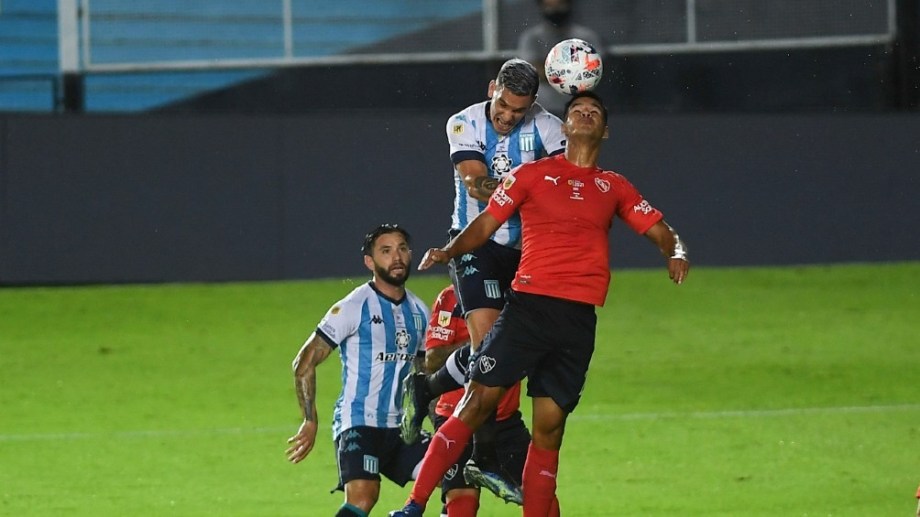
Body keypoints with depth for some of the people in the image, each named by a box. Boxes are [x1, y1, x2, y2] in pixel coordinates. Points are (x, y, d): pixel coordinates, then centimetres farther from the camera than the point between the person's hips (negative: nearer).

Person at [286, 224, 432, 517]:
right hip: (358, 424, -7)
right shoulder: (354, 307, -7)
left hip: (400, 428, 7)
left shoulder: (418, 311, 14)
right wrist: (310, 421, -11)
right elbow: (304, 363, -8)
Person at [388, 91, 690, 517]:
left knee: (549, 427, 3)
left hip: (578, 319, 3)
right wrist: (449, 251, -9)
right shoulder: (533, 174, 11)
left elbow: (659, 231, 19)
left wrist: (676, 252, -3)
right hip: (529, 304, -2)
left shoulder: (614, 188, 18)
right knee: (477, 402, -10)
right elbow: (486, 223, 9)